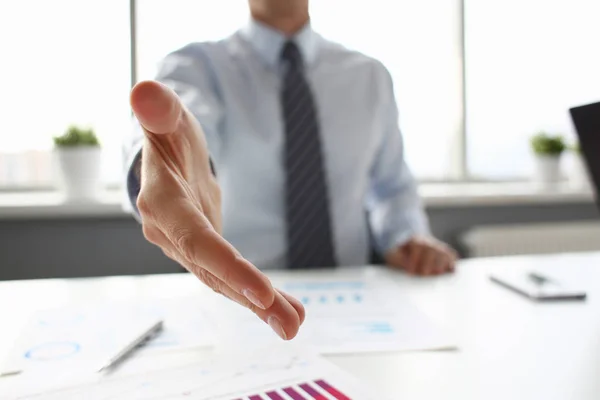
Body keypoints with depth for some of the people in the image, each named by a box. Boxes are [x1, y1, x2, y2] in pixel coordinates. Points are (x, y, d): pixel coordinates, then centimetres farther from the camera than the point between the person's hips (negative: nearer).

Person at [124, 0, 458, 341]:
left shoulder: (369, 75, 7)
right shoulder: (198, 64, -3)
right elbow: (188, 118, -26)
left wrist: (408, 237, -4)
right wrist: (160, 163, -50)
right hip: (240, 302, -2)